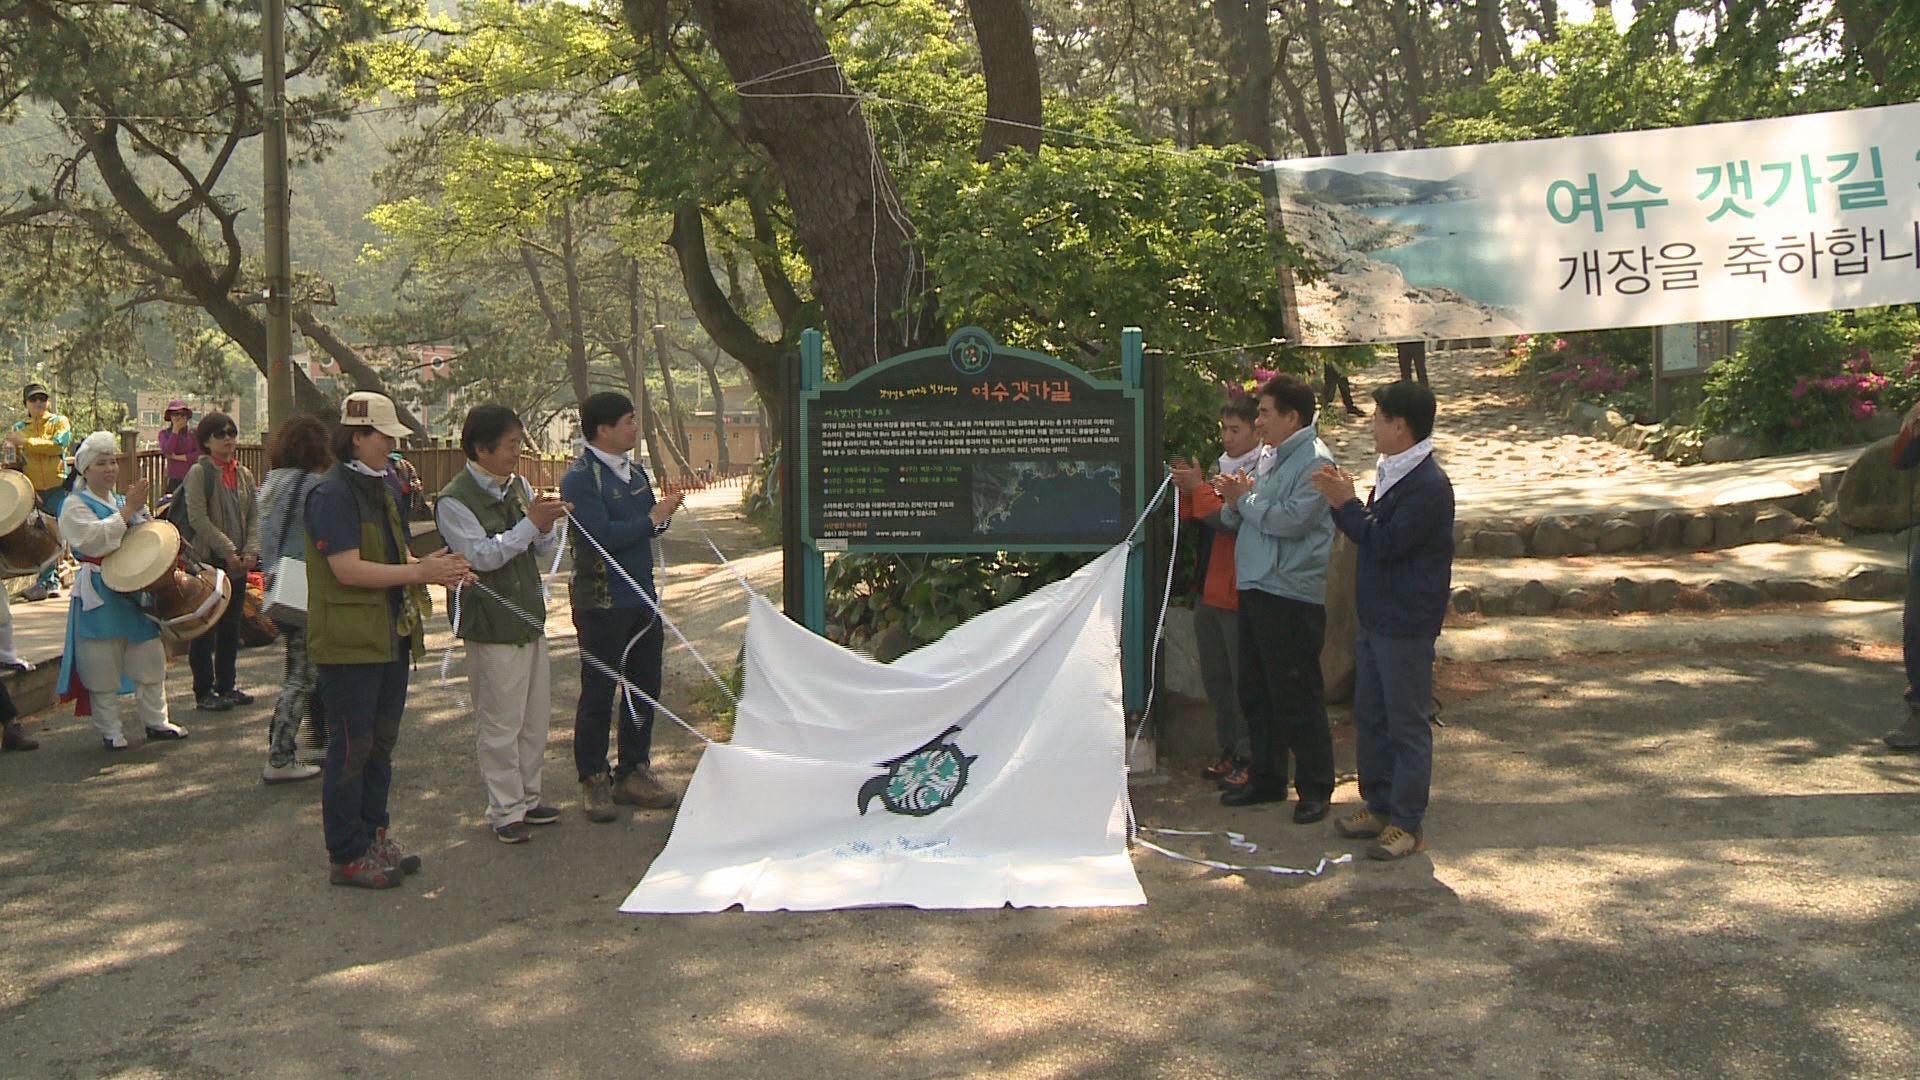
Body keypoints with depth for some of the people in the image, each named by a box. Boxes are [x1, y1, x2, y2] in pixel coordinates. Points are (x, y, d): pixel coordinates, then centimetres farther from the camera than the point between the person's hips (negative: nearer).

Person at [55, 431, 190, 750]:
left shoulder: (124, 502, 15)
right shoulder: (75, 506, -4)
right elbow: (93, 539, -21)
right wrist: (128, 511, -21)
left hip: (136, 589, 6)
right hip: (100, 595, -6)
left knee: (150, 657, 8)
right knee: (103, 664, 0)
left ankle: (155, 719, 18)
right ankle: (108, 730, 9)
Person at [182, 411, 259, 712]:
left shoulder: (244, 474, 11)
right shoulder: (199, 472, -7)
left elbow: (254, 516, 9)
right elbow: (198, 519, -15)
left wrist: (251, 550, -6)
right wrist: (228, 551, -17)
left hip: (238, 563, 6)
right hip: (207, 562, -6)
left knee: (231, 626, 12)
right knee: (206, 629, 1)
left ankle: (226, 685, 23)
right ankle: (204, 691, 8)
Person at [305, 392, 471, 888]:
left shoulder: (380, 488, 14)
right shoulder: (332, 493, -15)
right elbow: (348, 570, -23)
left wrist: (428, 564, 2)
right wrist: (420, 572, -21)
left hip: (390, 637, 9)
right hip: (349, 641, -9)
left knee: (381, 741, 16)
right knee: (351, 748, 0)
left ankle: (373, 835, 27)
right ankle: (347, 856, 9)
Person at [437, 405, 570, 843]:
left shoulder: (518, 487, 9)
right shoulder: (454, 501, -13)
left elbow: (546, 550, 12)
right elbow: (482, 556, -20)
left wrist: (545, 527, -9)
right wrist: (531, 523, -21)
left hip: (530, 617, 8)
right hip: (491, 626, -8)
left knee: (535, 716, 15)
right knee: (499, 723, 0)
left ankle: (528, 798, 28)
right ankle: (505, 811, 11)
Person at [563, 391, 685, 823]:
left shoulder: (634, 471, 12)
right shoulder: (579, 478, -14)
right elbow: (602, 535, -24)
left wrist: (665, 510, -3)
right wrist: (653, 517, -17)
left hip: (642, 597, 8)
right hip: (602, 603, -8)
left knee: (645, 687, 12)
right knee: (598, 692, 2)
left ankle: (633, 774, 24)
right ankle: (594, 781, 13)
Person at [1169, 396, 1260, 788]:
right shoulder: (1222, 467, 15)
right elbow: (1192, 519, 15)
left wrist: (1198, 489, -19)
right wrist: (1187, 489, -2)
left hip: (1239, 596, -9)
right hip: (1209, 591, 9)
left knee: (1244, 681, -1)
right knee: (1215, 677, 15)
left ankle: (1249, 758, 8)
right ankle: (1229, 751, 26)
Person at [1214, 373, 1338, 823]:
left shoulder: (1315, 462, -12)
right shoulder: (1268, 456, 15)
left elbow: (1292, 519, -24)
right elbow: (1238, 522, 17)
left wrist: (1246, 499, -11)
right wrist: (1234, 505, -5)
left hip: (1293, 595, -9)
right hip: (1255, 588, 9)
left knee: (1297, 697, -2)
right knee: (1256, 692, 15)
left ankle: (1315, 789, 10)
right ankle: (1266, 778, 27)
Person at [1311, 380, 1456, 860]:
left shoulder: (1429, 485, -19)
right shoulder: (1392, 474, 12)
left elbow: (1386, 542, -23)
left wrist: (1346, 504, -13)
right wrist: (1344, 504, 1)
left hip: (1406, 623, -10)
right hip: (1376, 617, 10)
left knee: (1407, 723, 0)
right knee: (1370, 716, 16)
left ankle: (1407, 824, 8)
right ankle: (1378, 805, 27)